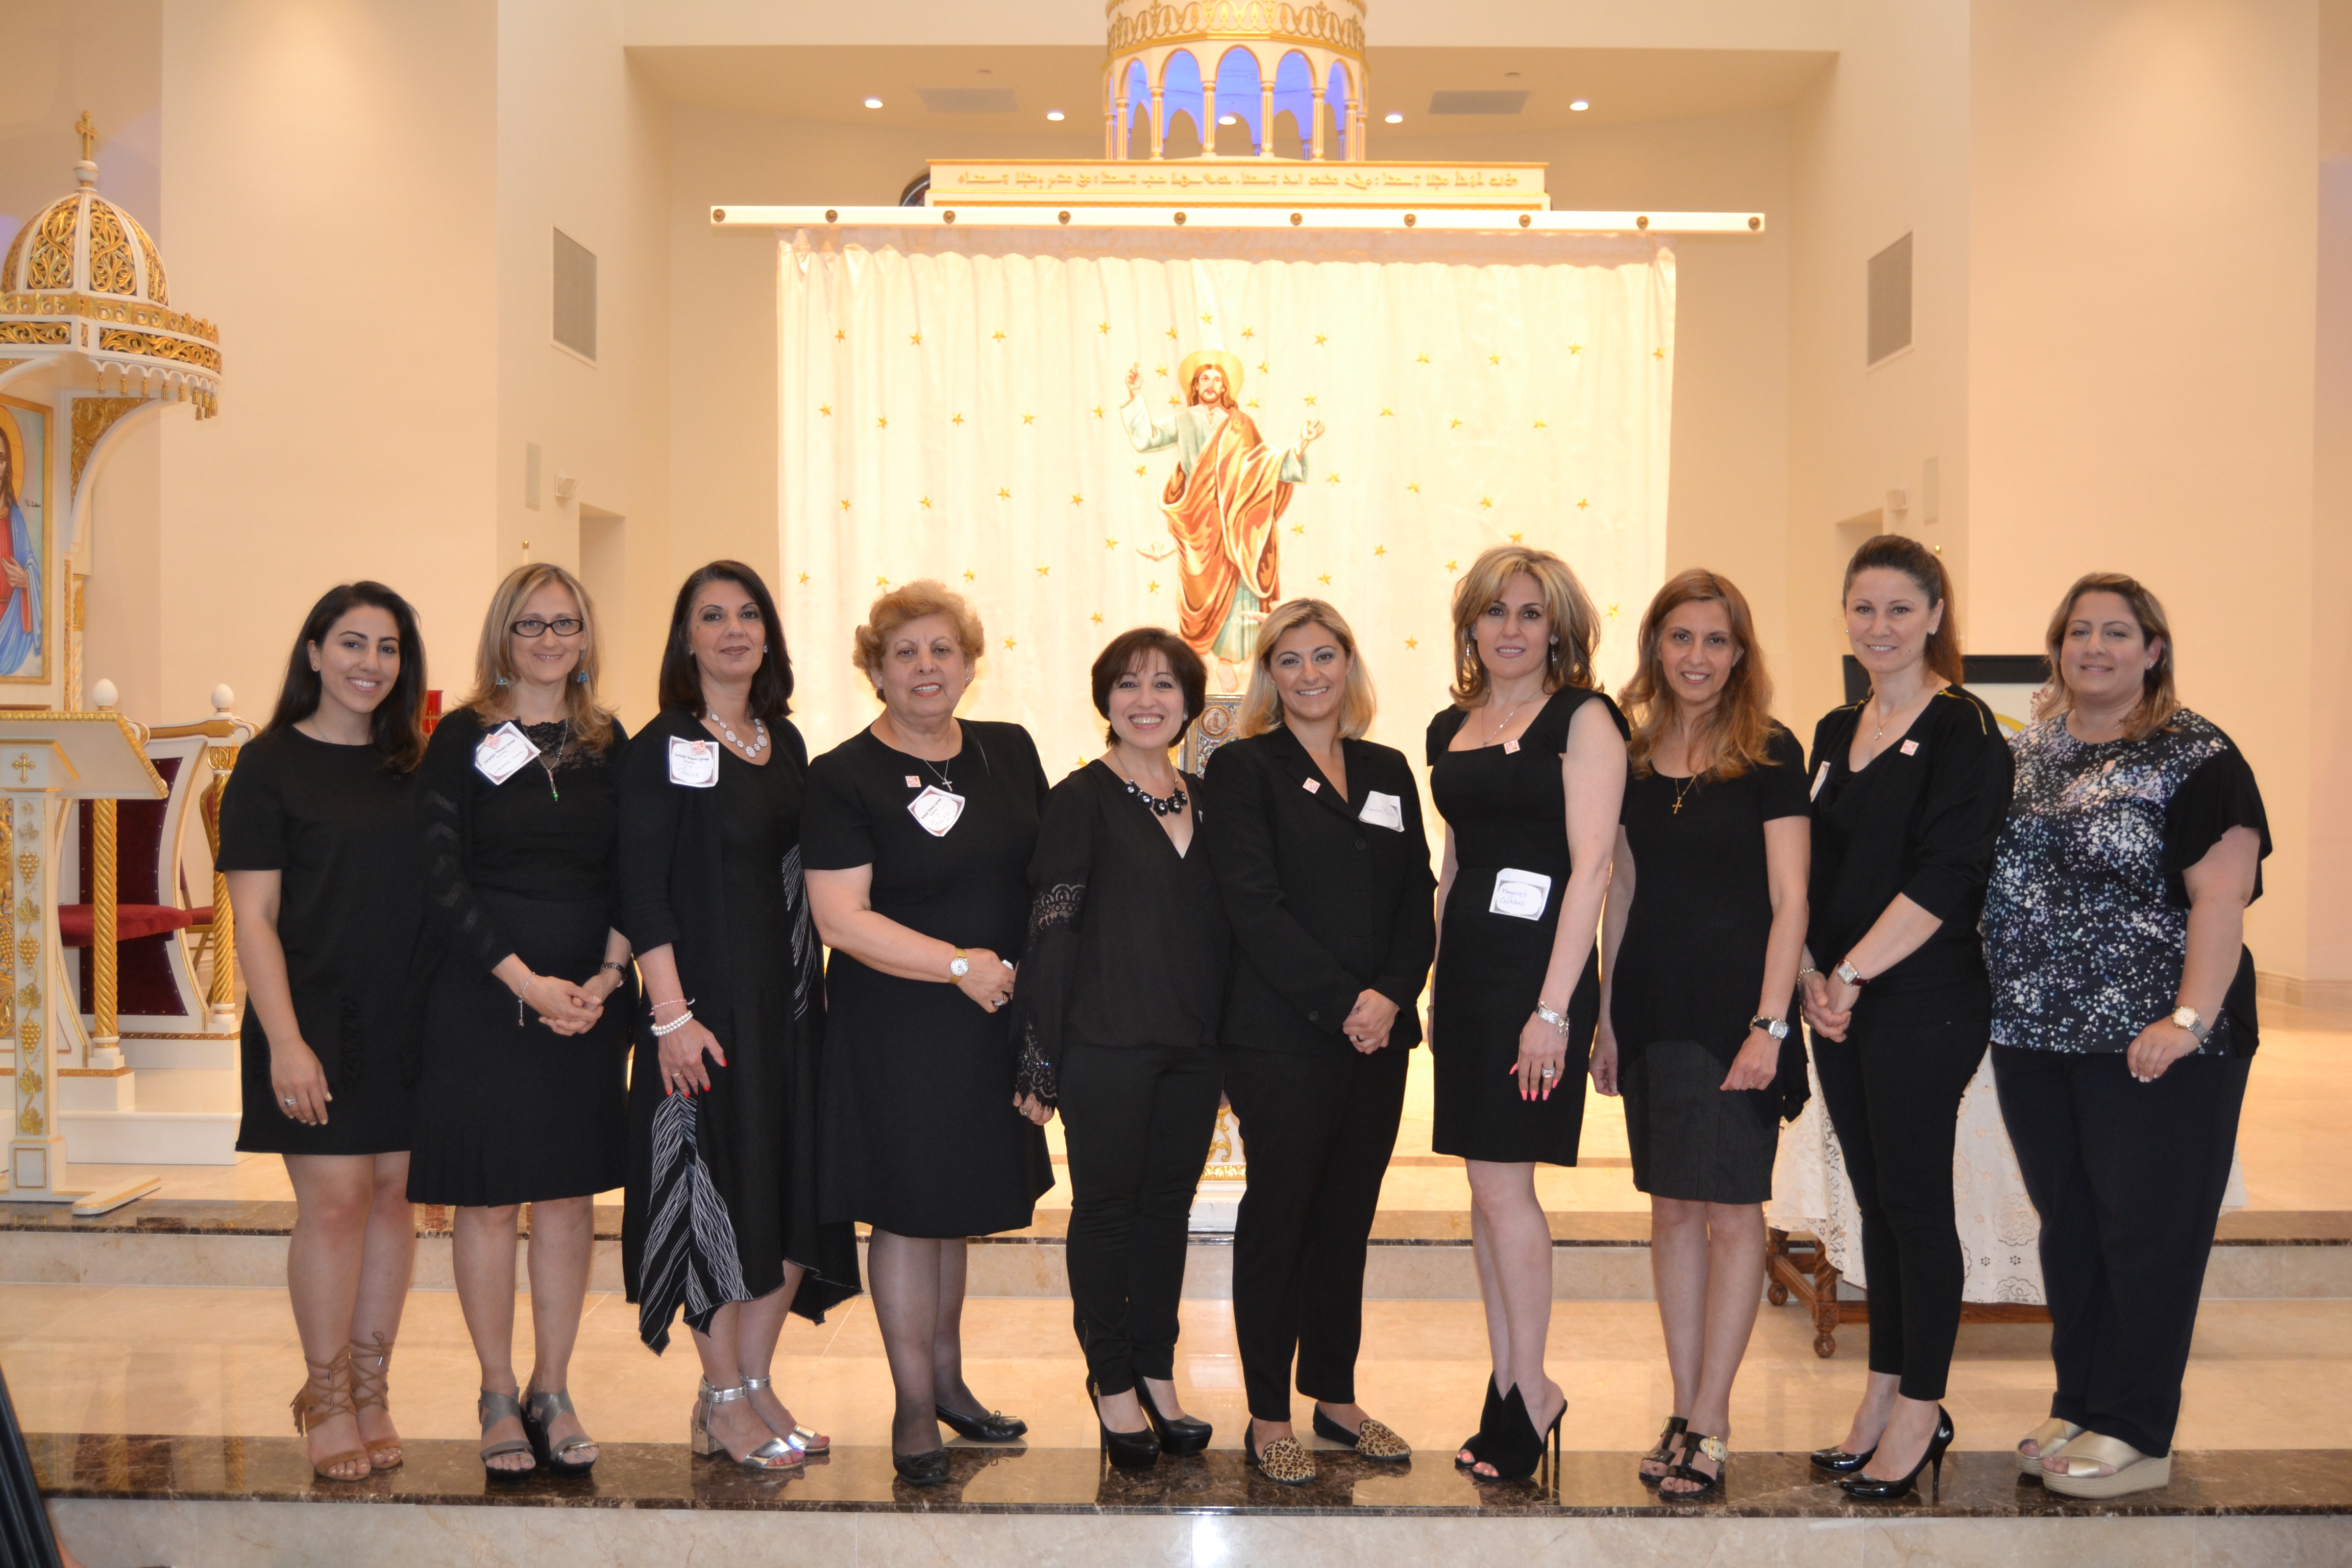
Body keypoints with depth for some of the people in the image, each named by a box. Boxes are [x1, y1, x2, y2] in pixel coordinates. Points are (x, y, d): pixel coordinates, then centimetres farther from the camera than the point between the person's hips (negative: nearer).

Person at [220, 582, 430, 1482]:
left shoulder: (411, 766, 10)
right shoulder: (270, 765, -3)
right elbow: (254, 917, -7)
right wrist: (285, 1039, -14)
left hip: (408, 1019, 4)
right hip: (317, 1018, -4)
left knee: (391, 1195, 8)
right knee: (334, 1201, -5)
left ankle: (371, 1389, 20)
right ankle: (326, 1397, 13)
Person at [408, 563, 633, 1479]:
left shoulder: (607, 743, 8)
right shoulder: (463, 740, -1)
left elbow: (631, 877, 7)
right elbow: (442, 878, -7)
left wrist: (606, 975, -8)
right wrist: (525, 981, -14)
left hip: (588, 999, 3)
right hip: (481, 993, -3)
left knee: (570, 1194, 7)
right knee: (488, 1196, 4)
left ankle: (553, 1393, 19)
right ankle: (499, 1397, 17)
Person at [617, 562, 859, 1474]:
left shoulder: (785, 742, 12)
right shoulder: (664, 748, -6)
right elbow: (642, 893, -11)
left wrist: (811, 989, 10)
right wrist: (670, 1014, -18)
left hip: (789, 996, 7)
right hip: (707, 996, -7)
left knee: (795, 1189, 9)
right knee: (717, 1188, -1)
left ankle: (757, 1382, 22)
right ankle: (723, 1402, 13)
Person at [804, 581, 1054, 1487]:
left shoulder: (1010, 751, 6)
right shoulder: (845, 777, -10)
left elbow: (1047, 874, 13)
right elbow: (839, 917, -16)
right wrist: (959, 964, -21)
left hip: (995, 1020, 5)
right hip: (898, 1029, -5)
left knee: (959, 1203, 18)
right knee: (909, 1209, 3)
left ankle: (948, 1377, 34)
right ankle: (915, 1406, 18)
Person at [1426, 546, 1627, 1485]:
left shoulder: (1582, 718, -6)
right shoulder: (1451, 728, 14)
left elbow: (1592, 868, -13)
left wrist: (1554, 1006, -19)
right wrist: (1433, 984, 14)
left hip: (1536, 965, -7)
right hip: (1465, 967, 7)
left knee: (1503, 1181, -6)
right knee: (1487, 1184, 10)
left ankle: (1531, 1393, 9)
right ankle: (1508, 1390, 19)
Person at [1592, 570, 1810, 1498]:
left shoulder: (1770, 755, -4)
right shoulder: (1633, 755, 9)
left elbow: (1789, 902, -8)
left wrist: (1769, 1023, -15)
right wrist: (1605, 1017, 10)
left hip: (1735, 1005, -5)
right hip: (1653, 1006, 5)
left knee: (1730, 1207, -1)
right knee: (1672, 1207, 9)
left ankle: (1709, 1422, 7)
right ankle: (1686, 1408, 18)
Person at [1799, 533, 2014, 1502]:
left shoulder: (1961, 730, -8)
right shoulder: (1836, 733, 14)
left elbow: (1945, 877, -16)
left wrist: (1852, 974, -15)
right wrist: (1809, 972, 0)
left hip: (1924, 1003, -7)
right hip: (1840, 1001, 7)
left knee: (1914, 1201, 0)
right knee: (1875, 1199, 12)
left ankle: (1920, 1413, 11)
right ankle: (1883, 1394, 22)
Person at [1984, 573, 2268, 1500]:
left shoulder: (2195, 757, -7)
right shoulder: (2025, 754, 12)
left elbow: (2223, 893, -14)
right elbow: (1990, 875, 19)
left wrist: (2191, 1019, -22)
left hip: (2150, 1048, -6)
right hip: (2034, 1039, 6)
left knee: (2147, 1235, 2)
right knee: (2067, 1228, 15)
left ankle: (2136, 1435, 13)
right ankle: (2078, 1407, 28)